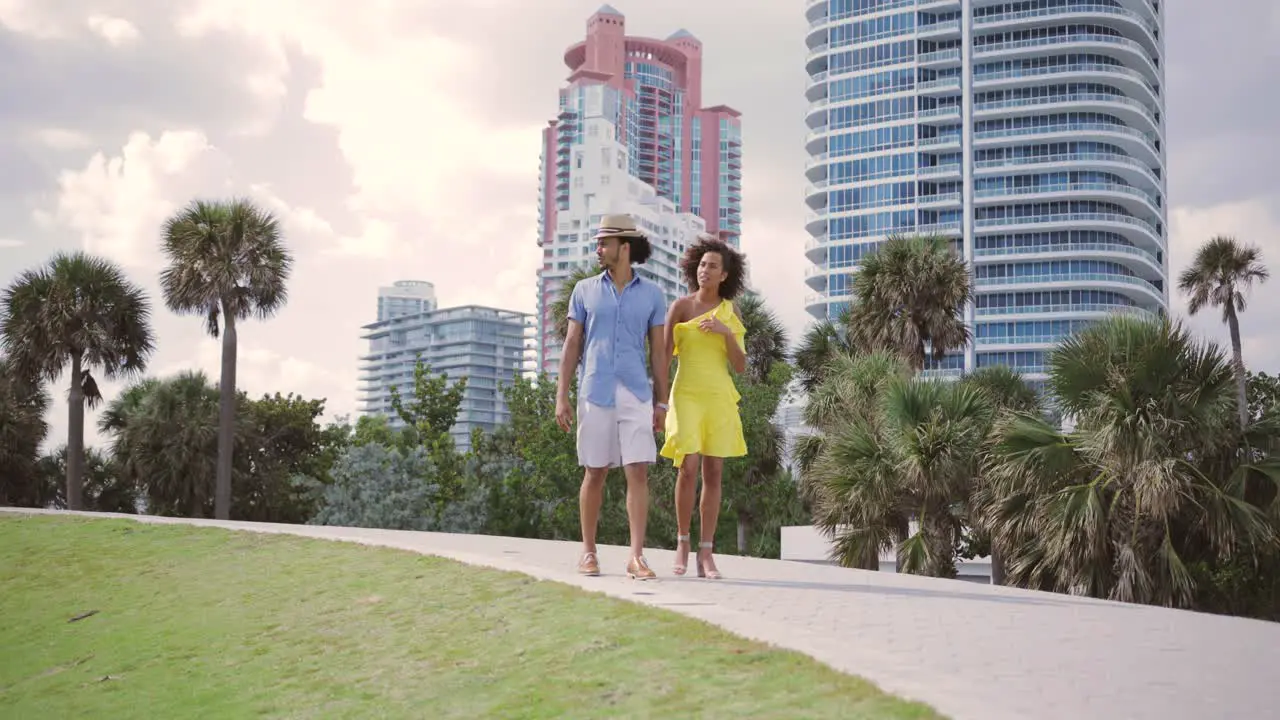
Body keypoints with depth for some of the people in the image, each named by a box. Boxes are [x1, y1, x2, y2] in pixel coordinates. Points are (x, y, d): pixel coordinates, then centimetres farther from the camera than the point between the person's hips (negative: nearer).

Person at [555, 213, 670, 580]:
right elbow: (571, 346, 5)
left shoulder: (652, 294, 6)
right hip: (594, 395, 0)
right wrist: (561, 397, -3)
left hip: (636, 396, 0)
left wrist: (662, 403, 2)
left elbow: (658, 352, 7)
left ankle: (637, 557, -9)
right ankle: (589, 552, 15)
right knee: (594, 474, 3)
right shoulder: (584, 290, 6)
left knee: (638, 473, -8)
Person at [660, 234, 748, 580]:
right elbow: (663, 357, -2)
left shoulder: (731, 313, 7)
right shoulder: (679, 306, -1)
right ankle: (682, 541, 4)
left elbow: (740, 366, 1)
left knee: (713, 475, -2)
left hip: (719, 400, 2)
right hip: (687, 397, -2)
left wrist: (726, 332, -16)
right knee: (689, 470, -16)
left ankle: (706, 555, 2)